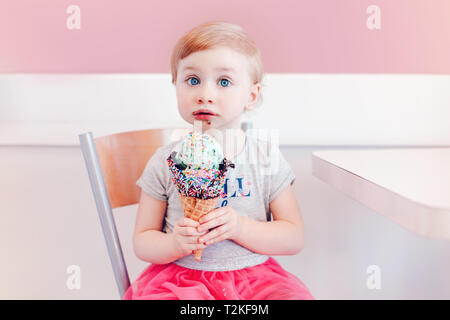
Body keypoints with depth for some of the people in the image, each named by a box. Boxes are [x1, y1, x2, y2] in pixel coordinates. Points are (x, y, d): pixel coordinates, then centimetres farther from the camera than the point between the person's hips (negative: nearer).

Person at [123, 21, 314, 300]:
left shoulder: (268, 159, -1)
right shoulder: (165, 162, -1)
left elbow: (295, 239, -1)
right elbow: (142, 241, 3)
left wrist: (241, 227, -18)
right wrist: (174, 244, -19)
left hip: (252, 274, 0)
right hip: (179, 276, 1)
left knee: (297, 295, -27)